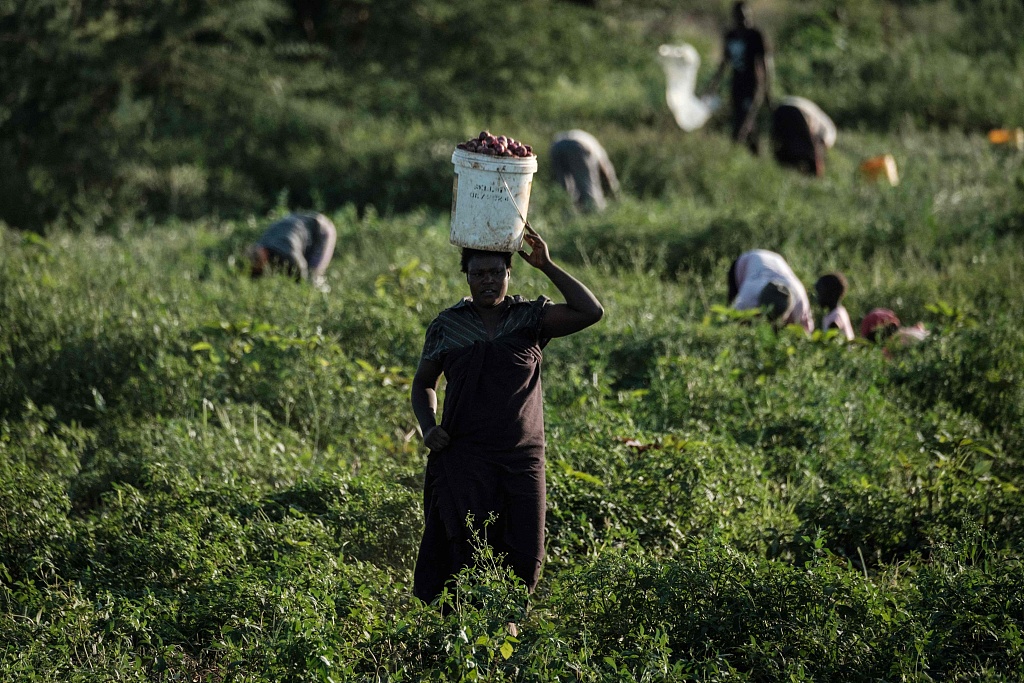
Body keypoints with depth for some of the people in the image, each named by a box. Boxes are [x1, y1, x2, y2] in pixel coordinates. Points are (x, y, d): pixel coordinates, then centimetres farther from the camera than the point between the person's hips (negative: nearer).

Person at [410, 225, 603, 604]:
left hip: (522, 460, 1)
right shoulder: (447, 325, 6)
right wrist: (428, 427, -1)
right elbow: (423, 384, 17)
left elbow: (590, 312, -10)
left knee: (524, 558, 3)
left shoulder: (530, 317, 4)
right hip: (462, 459, -1)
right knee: (463, 552, -9)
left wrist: (547, 267, -11)